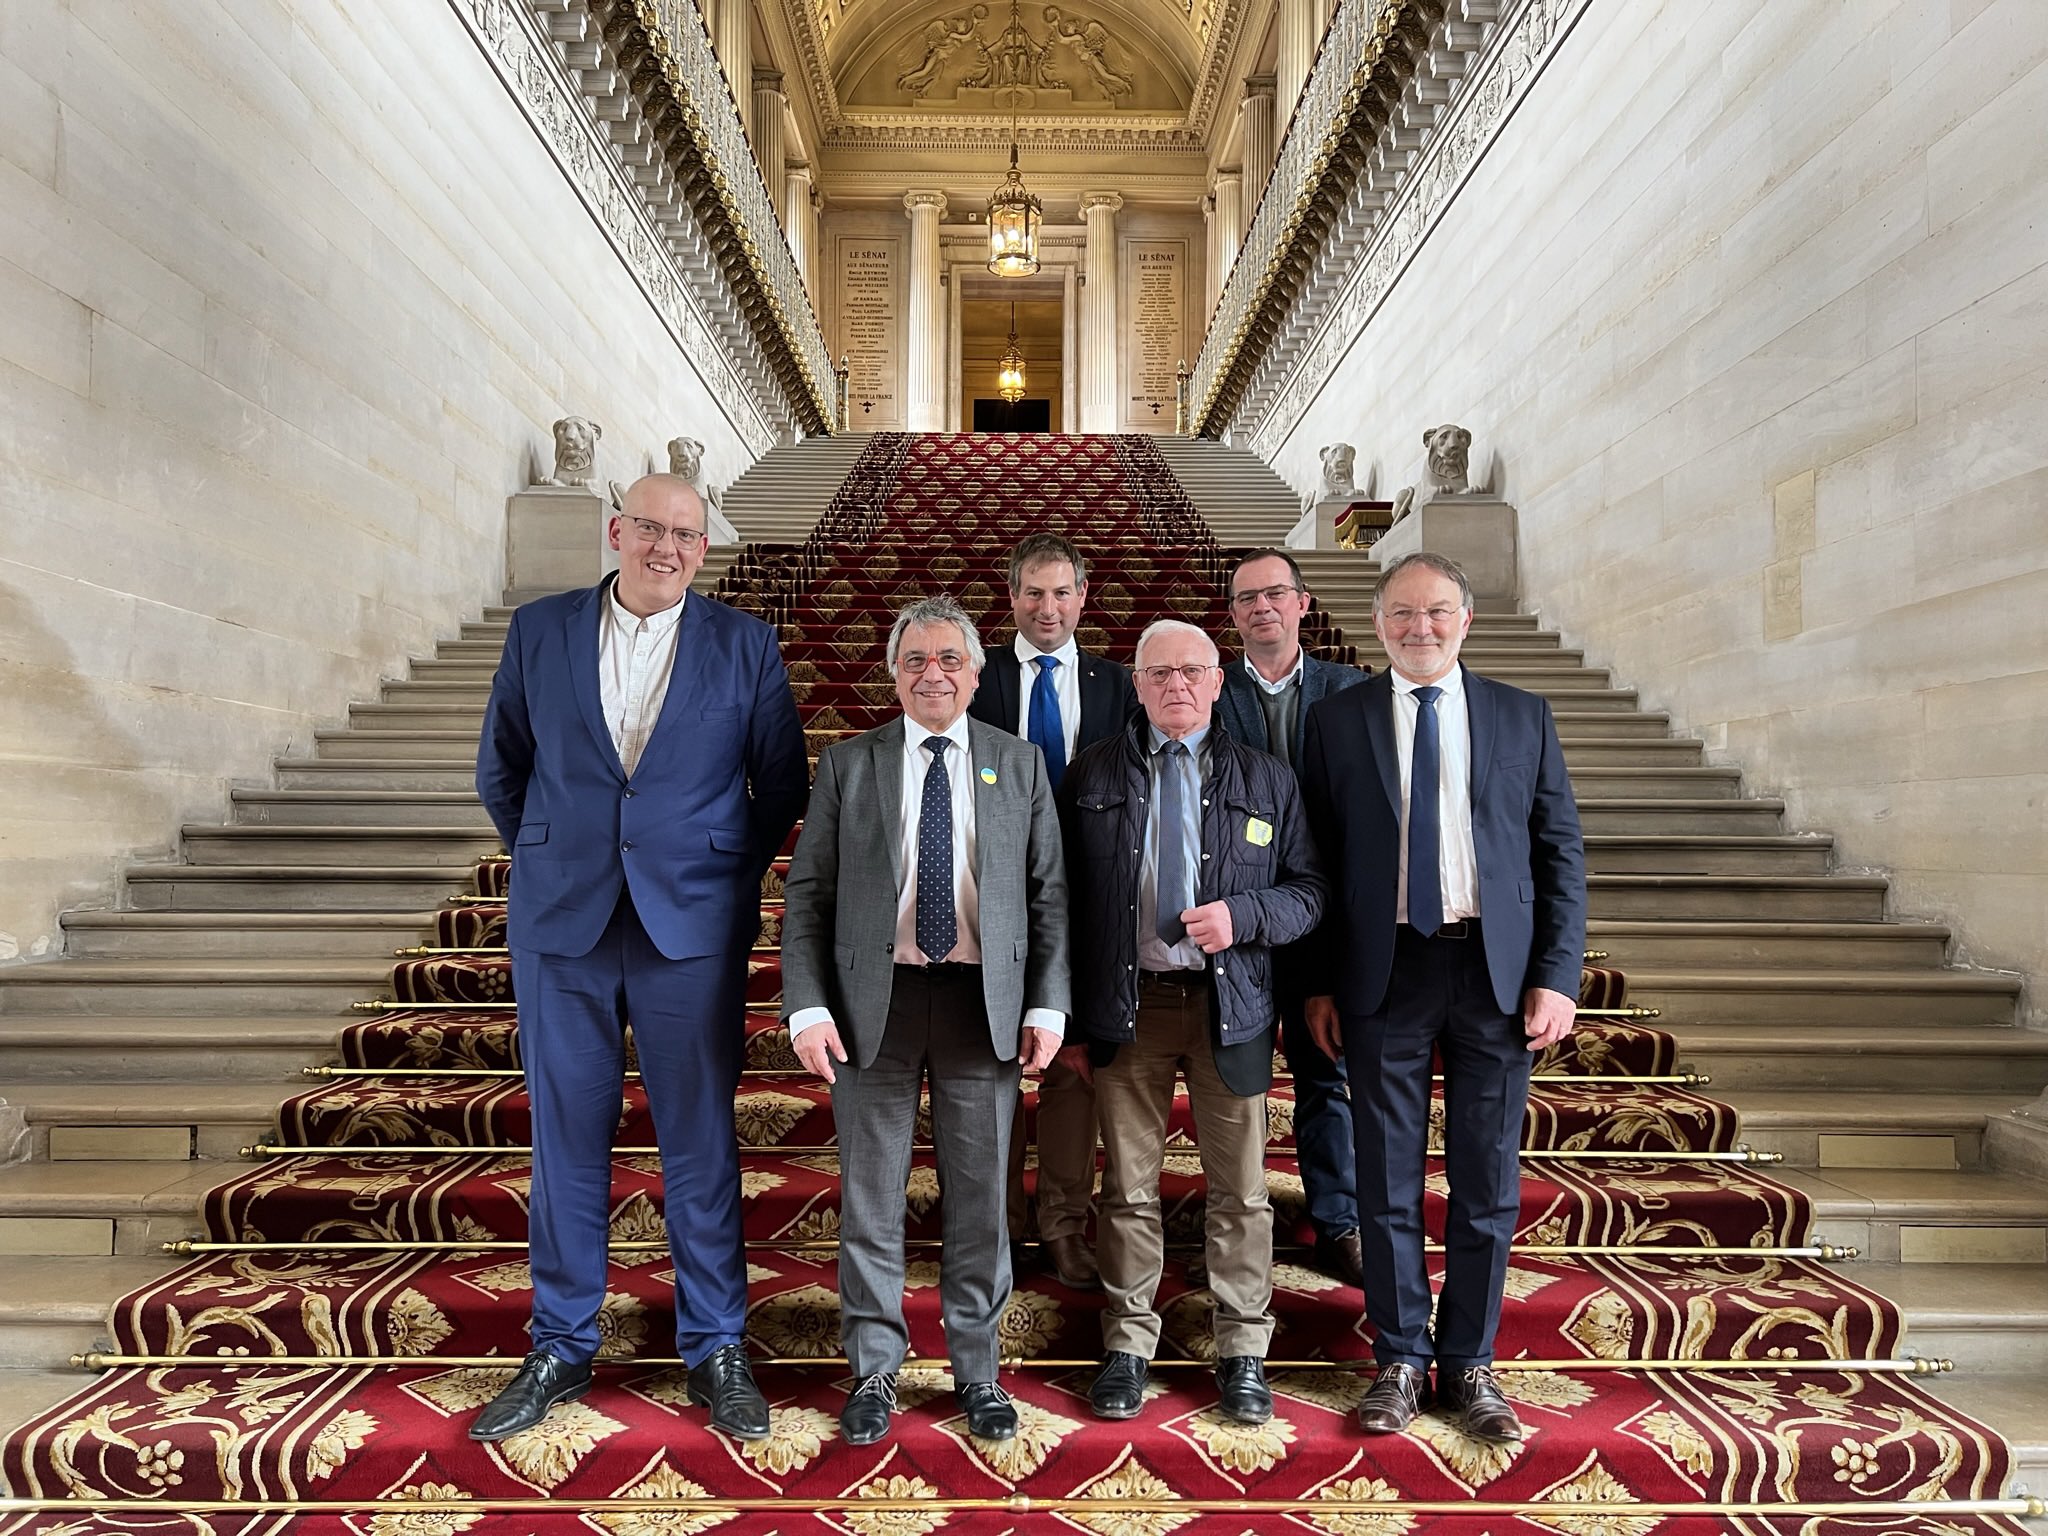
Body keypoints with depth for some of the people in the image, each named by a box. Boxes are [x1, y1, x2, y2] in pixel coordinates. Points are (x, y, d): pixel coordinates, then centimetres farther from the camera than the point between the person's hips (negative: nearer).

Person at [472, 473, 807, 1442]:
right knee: (566, 1141, 11)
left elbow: (782, 787, 6)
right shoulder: (539, 630, 5)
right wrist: (546, 859, 11)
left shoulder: (744, 646, 1)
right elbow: (500, 769, 15)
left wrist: (732, 880, 4)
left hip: (692, 930, -1)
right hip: (561, 925, 2)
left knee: (701, 1145, 6)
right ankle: (561, 1348, 28)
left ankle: (715, 1349, 22)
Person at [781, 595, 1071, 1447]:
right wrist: (807, 1007, -7)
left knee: (979, 1198, 10)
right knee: (870, 1197, 9)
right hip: (873, 1001, 0)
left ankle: (978, 1371, 28)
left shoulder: (1019, 763, 7)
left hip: (984, 1003, 1)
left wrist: (1047, 1003, -2)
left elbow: (1048, 892, 5)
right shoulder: (848, 764, 5)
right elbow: (806, 894, 2)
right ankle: (874, 1371, 27)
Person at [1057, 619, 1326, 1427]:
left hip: (1229, 1005, 1)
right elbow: (1064, 900, 4)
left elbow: (1309, 889, 5)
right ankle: (1128, 1342, 26)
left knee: (1239, 1189, 9)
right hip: (1126, 1006, 0)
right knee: (1128, 1187, 9)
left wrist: (1242, 916, -15)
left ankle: (1242, 1349, 25)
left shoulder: (1265, 778, 6)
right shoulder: (1091, 776, 4)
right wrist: (1069, 1016, 0)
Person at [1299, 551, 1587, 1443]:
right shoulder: (1337, 721, 4)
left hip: (1496, 973, 1)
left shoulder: (1523, 717, 7)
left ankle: (1470, 1364, 26)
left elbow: (1562, 853, 5)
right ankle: (1401, 1360, 25)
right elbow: (1314, 862, 4)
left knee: (1489, 1184, 9)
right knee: (1388, 1183, 8)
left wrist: (1558, 976, -3)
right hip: (1383, 974, -1)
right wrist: (1318, 984, 0)